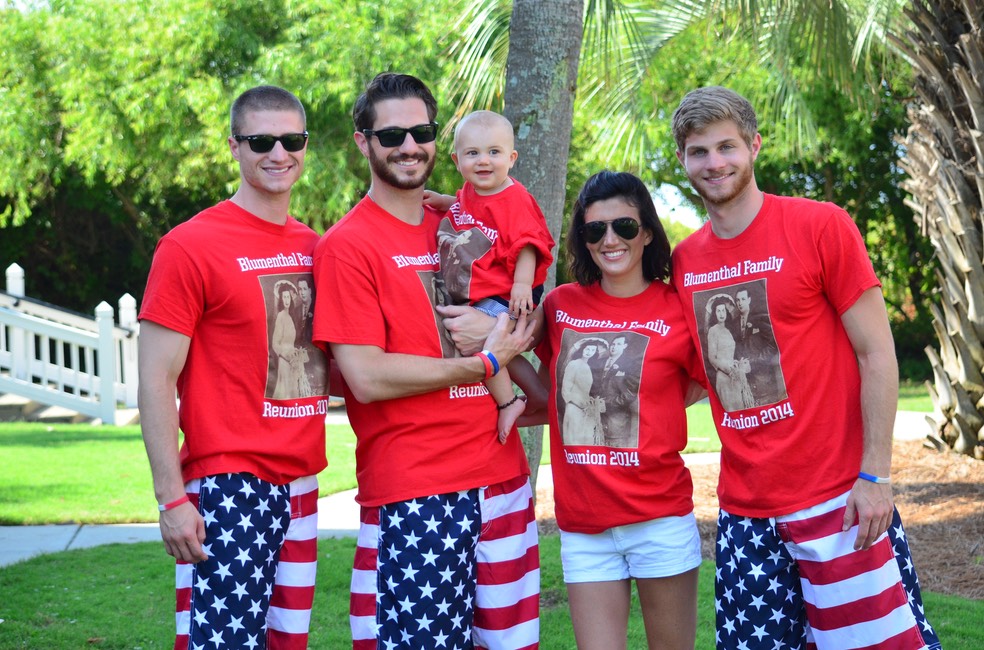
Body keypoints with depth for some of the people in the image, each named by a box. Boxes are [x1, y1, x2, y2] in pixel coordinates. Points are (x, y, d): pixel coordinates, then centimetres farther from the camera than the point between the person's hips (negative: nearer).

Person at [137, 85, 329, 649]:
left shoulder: (315, 246, 11)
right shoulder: (189, 247, -8)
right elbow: (156, 381, -10)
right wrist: (172, 498, -16)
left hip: (300, 483, 7)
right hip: (228, 486, -6)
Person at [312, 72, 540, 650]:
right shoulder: (347, 245, -5)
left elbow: (525, 319, 21)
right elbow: (367, 378, -14)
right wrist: (486, 363, -9)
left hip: (501, 475, 6)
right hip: (413, 493, -6)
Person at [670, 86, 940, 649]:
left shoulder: (820, 227, -5)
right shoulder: (684, 261, 8)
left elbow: (878, 354, -6)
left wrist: (875, 476, -12)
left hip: (839, 498, -4)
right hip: (745, 514, 4)